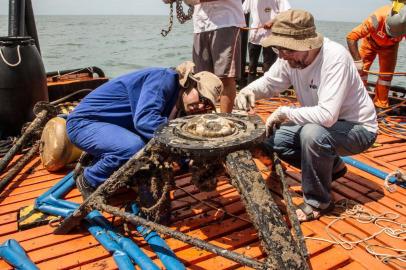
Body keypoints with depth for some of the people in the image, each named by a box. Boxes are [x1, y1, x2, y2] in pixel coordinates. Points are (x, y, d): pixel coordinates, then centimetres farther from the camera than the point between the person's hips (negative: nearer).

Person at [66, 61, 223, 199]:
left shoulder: (180, 107, 4)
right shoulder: (165, 78, -21)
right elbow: (144, 119, -36)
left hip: (113, 126, 9)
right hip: (84, 122, -9)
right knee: (135, 146, -32)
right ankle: (89, 182, -5)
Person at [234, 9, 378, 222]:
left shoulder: (335, 57, -31)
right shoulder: (289, 57, -11)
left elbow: (327, 115, -38)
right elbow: (268, 82, 4)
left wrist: (285, 113, -29)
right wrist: (249, 90, -18)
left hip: (358, 128, -7)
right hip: (321, 125, 7)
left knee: (312, 133, -36)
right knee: (271, 138, -3)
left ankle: (318, 202, -11)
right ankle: (330, 167, 16)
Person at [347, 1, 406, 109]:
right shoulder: (377, 19, -43)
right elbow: (351, 37, -42)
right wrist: (357, 61, -41)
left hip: (390, 45, 2)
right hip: (371, 41, -2)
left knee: (386, 74, -2)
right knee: (360, 69, -12)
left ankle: (381, 105, 9)